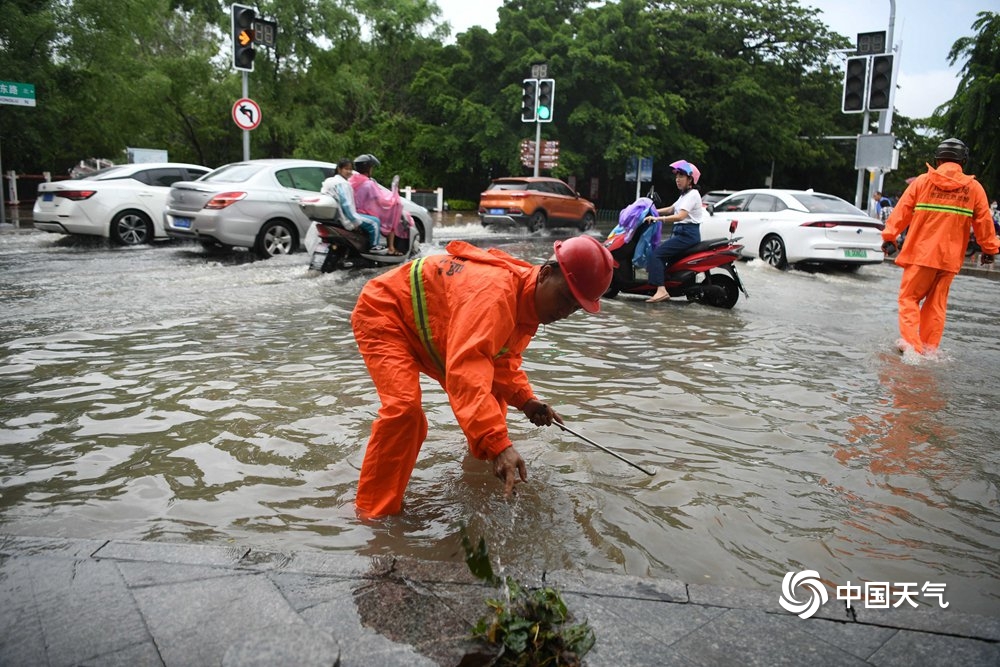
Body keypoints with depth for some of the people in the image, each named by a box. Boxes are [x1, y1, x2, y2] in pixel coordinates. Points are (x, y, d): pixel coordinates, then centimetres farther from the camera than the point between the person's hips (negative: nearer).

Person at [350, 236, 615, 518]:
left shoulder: (528, 298, -7)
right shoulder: (494, 292, -39)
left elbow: (501, 359, 3)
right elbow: (466, 371, -50)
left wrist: (525, 399, -15)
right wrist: (498, 444, -56)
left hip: (429, 333, 9)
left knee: (490, 396, 11)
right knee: (404, 407, -28)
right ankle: (376, 514, -15)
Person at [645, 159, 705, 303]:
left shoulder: (692, 194, -10)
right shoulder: (685, 195, 21)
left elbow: (680, 216, -24)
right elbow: (670, 209, 29)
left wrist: (658, 218, -30)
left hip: (687, 234, -10)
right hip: (680, 232, 10)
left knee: (656, 253, -20)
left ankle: (661, 290, -31)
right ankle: (664, 290, 4)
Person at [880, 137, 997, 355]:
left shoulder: (922, 181, -1)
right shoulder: (974, 188, 4)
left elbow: (902, 211, -2)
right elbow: (984, 222, 8)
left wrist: (889, 236, 4)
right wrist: (989, 249, 19)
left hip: (921, 253, -2)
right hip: (950, 257, 2)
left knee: (909, 297, 6)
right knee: (937, 302, 11)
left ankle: (910, 342, -8)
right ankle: (929, 347, 12)